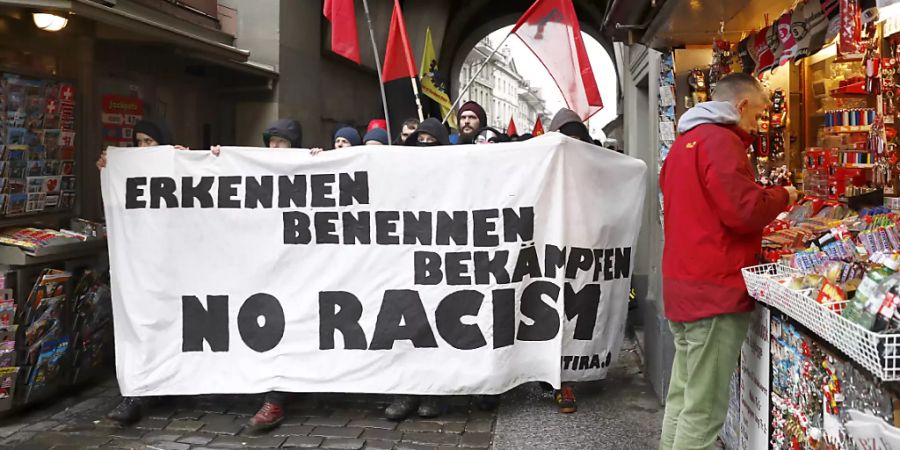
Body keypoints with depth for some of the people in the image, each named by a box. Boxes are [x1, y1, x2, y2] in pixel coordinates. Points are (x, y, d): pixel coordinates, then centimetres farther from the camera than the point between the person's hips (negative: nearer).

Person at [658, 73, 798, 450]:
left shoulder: (685, 140, 18)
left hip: (681, 283, 10)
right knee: (704, 409, -3)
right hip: (714, 288, -10)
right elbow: (745, 210, -20)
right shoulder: (721, 140, -12)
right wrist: (783, 196, -1)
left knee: (682, 397, 17)